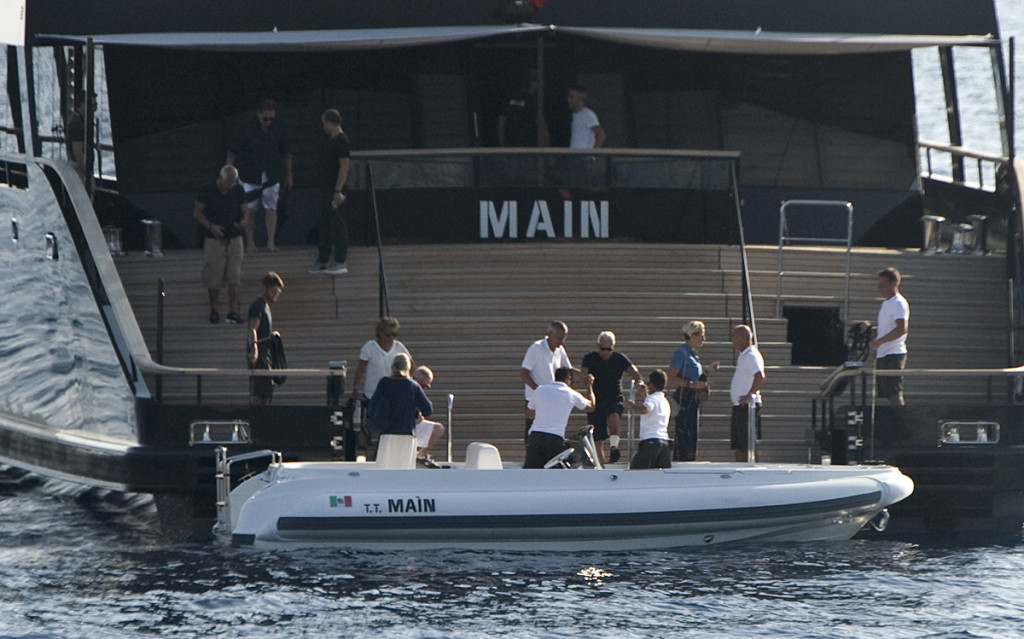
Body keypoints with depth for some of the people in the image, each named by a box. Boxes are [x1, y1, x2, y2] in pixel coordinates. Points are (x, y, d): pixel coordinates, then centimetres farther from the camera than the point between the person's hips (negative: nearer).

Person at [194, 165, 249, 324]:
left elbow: (244, 211, 13)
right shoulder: (208, 191, -6)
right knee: (213, 278, 1)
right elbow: (197, 212, -1)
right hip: (213, 239, -2)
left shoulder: (237, 191, 2)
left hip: (234, 239, 2)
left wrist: (243, 222, -11)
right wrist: (210, 226, -16)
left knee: (234, 278, -2)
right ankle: (214, 310, 16)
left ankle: (233, 311, 2)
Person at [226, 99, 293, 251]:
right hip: (250, 175, -2)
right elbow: (232, 152, -2)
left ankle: (271, 242, -6)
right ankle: (250, 243, 6)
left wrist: (288, 175, 19)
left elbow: (285, 153, 14)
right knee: (249, 209, -2)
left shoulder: (279, 128, 1)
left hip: (272, 175, 2)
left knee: (271, 207, -6)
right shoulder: (246, 128, -10)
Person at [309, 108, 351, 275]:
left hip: (336, 191, -10)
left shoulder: (342, 141, -15)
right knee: (324, 226, 12)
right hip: (326, 189, 10)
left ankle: (341, 262, 0)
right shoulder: (331, 141, 15)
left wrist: (338, 191, -22)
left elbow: (344, 167, -19)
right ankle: (323, 261, 17)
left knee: (338, 225, -5)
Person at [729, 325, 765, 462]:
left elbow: (759, 377, -31)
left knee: (747, 446, -8)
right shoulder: (743, 356, 16)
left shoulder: (752, 356, -16)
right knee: (736, 446, 11)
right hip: (739, 406, 10)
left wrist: (749, 396, -25)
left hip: (747, 406, -10)